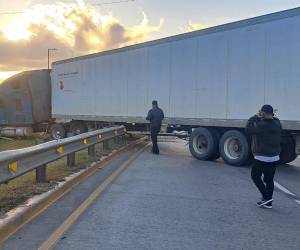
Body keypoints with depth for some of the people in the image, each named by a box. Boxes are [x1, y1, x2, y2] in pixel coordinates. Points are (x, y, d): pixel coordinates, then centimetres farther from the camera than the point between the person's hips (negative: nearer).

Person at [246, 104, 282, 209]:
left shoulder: (262, 125, -22)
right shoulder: (277, 123, 2)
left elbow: (248, 129, -15)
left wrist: (255, 117, -7)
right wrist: (259, 118, 6)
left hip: (262, 158, -7)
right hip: (275, 157, 7)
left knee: (255, 176, 11)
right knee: (269, 179, 14)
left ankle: (266, 196, 2)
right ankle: (268, 202, 20)